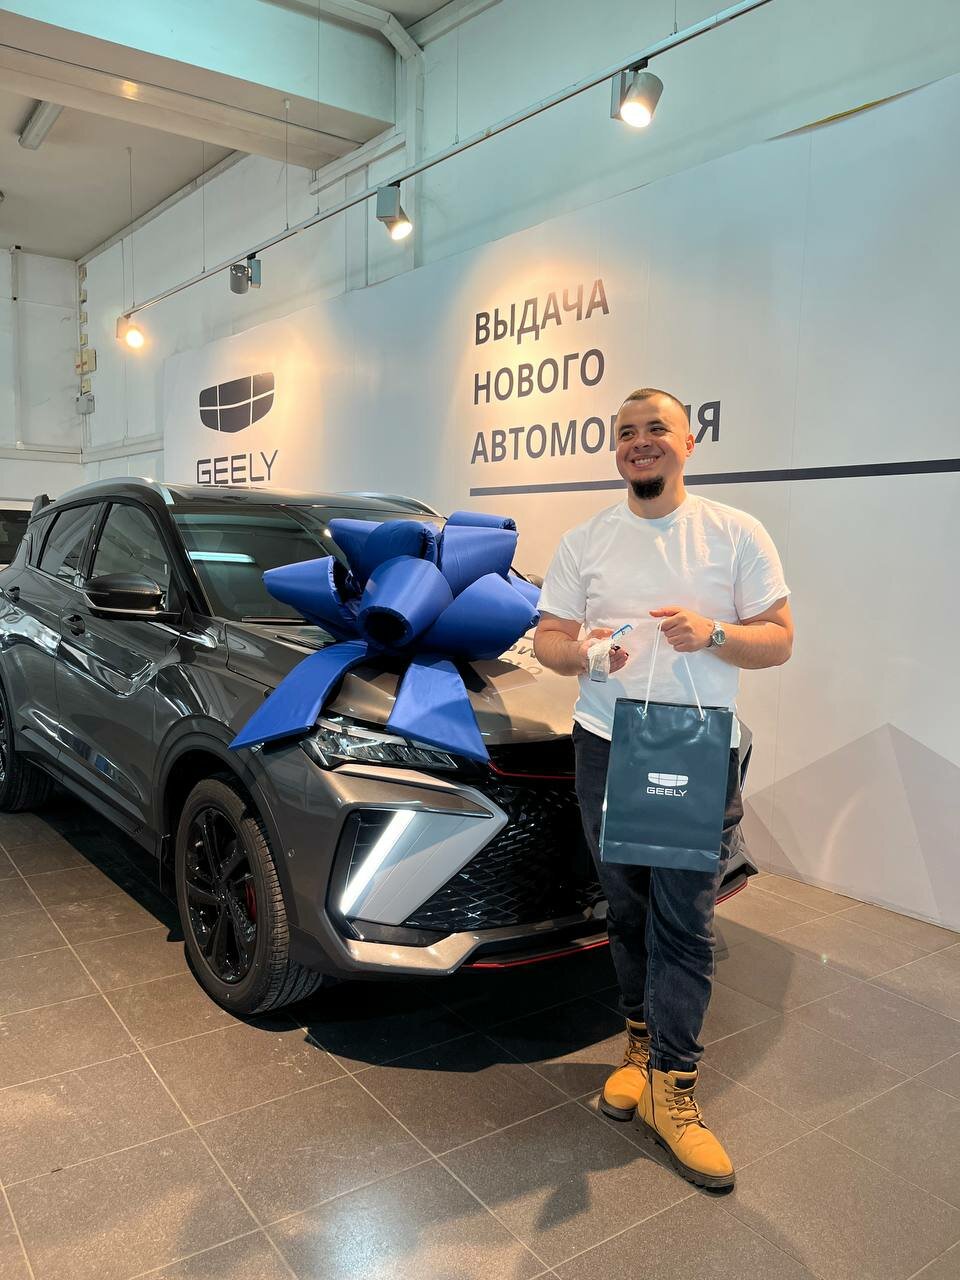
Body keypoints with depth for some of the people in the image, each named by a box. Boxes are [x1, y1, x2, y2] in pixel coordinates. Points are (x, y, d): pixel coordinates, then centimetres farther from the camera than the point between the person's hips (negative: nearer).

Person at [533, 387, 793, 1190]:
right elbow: (547, 638, 8)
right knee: (628, 912, 13)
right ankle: (643, 1045, 31)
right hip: (606, 750, 3)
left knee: (685, 924, -1)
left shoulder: (737, 534, 0)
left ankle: (671, 1088, 10)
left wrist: (712, 633, -21)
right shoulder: (585, 542, 6)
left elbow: (779, 641, -1)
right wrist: (583, 653, -16)